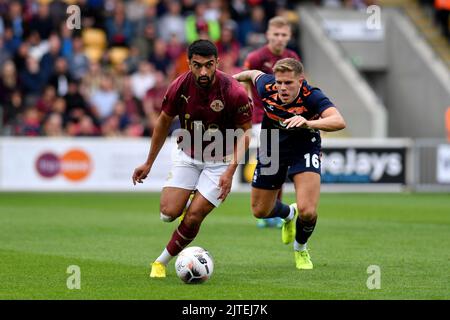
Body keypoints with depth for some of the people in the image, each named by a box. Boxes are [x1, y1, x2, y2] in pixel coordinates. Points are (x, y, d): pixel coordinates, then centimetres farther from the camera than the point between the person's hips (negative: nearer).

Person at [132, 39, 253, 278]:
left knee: (193, 218, -11)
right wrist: (149, 163, 9)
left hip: (219, 161, -2)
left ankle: (162, 261, 12)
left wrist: (231, 170, -22)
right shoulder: (180, 87, -14)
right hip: (187, 155, 2)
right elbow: (164, 122, 3)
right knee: (169, 213, -11)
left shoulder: (234, 93, -23)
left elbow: (245, 132, -11)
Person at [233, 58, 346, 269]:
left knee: (307, 211, -20)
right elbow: (255, 74, 2)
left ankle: (300, 248, 16)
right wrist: (235, 77, 22)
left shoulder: (312, 97, -33)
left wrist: (309, 123, -66)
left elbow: (339, 121, -49)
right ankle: (288, 214, 50)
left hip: (304, 149, -3)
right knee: (260, 211, 13)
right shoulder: (267, 88, -23)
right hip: (272, 148, 3)